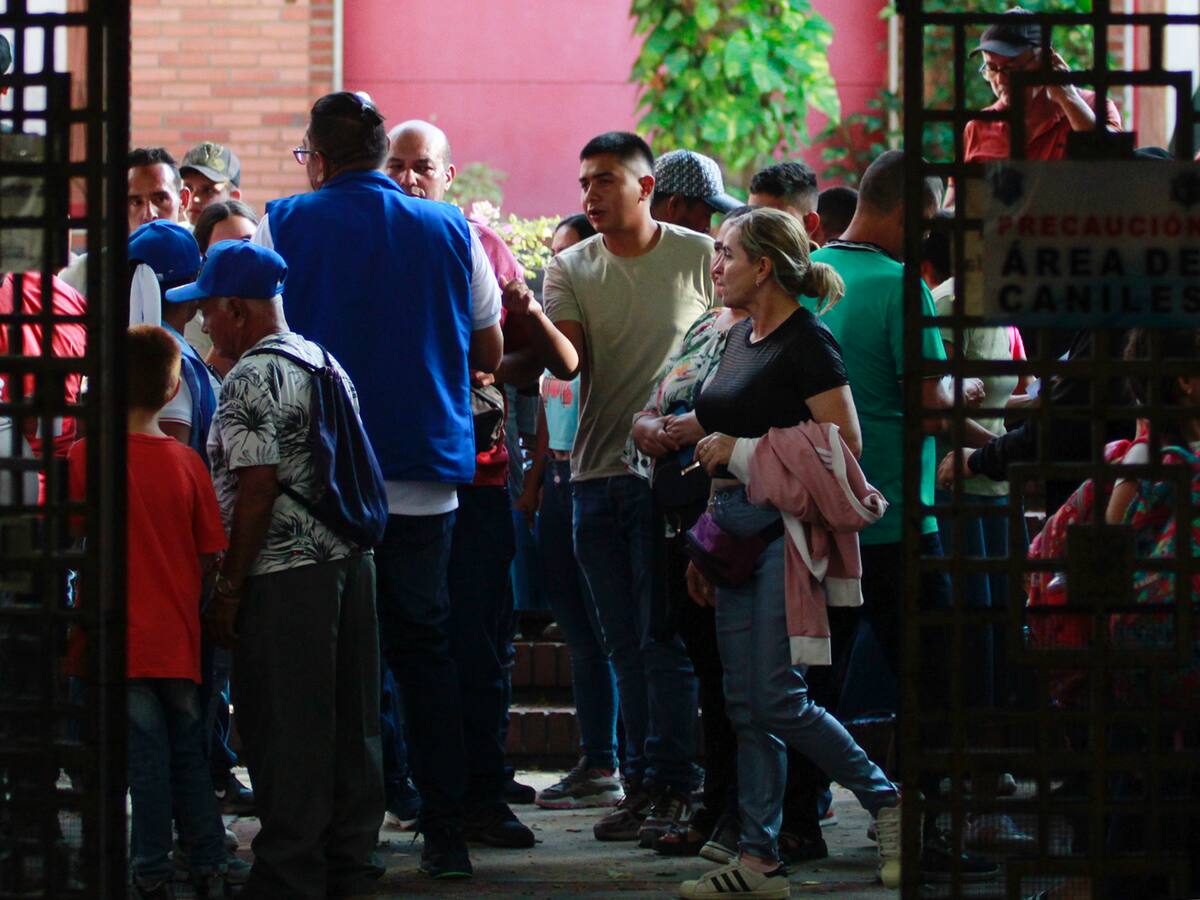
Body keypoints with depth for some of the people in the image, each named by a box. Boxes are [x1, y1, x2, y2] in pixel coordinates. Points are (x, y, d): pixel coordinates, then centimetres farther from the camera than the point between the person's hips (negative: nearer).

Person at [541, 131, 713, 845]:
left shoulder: (700, 258, 0)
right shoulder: (571, 269, 7)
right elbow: (568, 363, -7)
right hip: (597, 474, 4)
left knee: (665, 638, -5)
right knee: (626, 644, 8)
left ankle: (673, 786, -1)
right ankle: (641, 784, 14)